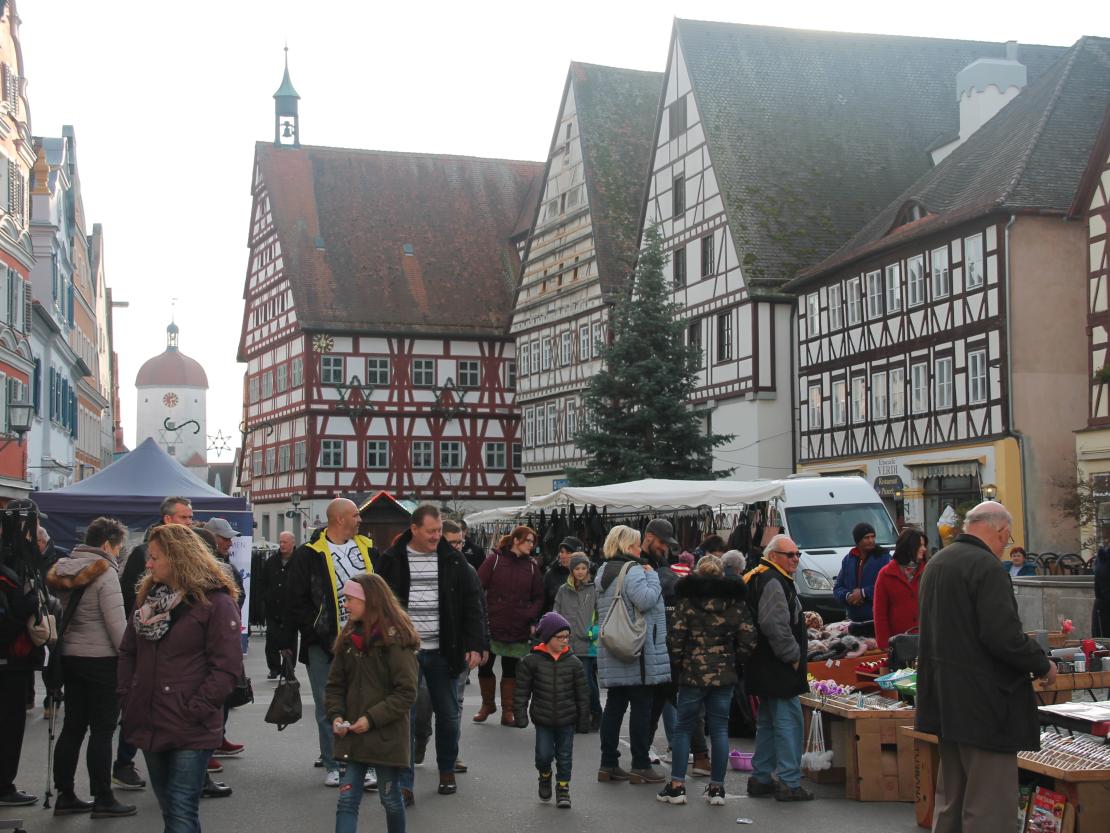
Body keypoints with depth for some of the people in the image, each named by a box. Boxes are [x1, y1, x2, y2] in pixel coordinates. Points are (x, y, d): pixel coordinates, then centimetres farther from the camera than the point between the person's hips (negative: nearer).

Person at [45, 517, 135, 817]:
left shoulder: (63, 570, 9)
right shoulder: (105, 573, -14)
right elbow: (116, 623, -18)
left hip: (70, 656, 8)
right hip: (101, 659, -7)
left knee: (73, 727, 12)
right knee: (102, 730, -1)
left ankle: (65, 796, 16)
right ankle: (103, 800, 3)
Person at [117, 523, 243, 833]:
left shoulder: (216, 602, -11)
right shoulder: (148, 595, 10)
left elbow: (227, 667, -14)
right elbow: (128, 651, 16)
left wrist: (193, 711, -17)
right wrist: (126, 697, 5)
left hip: (191, 730, -7)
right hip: (149, 724, 7)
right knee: (168, 808, 16)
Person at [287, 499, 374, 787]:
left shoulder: (367, 549, 9)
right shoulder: (308, 555, -5)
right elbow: (297, 601, -6)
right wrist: (320, 634, -12)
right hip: (323, 645, -3)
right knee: (328, 709, 6)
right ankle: (332, 766, 17)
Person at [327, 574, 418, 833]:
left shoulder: (395, 639, -13)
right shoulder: (349, 637, 6)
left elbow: (406, 692, -15)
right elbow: (335, 684, 13)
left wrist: (372, 718, -19)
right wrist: (336, 715, -4)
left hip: (387, 736, -5)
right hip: (354, 736, 5)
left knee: (390, 799, 10)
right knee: (347, 800, 0)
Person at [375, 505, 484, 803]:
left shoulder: (453, 560, 2)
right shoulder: (393, 560, -1)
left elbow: (472, 604, 4)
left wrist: (475, 645, -4)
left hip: (443, 652, 2)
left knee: (448, 715, 12)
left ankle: (447, 771, 32)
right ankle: (404, 785, 3)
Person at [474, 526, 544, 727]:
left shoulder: (532, 565, 6)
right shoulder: (495, 560, -2)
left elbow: (538, 597, 10)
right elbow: (478, 588, -4)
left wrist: (532, 618, -4)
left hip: (518, 629, 2)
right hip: (491, 627, -2)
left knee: (511, 670, 8)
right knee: (485, 667, 5)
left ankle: (508, 712, 15)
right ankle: (488, 704, 26)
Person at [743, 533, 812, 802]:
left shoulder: (761, 579, 18)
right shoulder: (773, 583, -17)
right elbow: (775, 626, -26)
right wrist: (793, 655, -17)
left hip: (764, 669, 11)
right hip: (778, 669, -11)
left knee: (768, 722, 16)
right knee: (788, 721, -8)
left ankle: (760, 779, 22)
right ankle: (789, 783, -5)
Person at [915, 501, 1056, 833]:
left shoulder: (937, 563, 13)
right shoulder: (987, 567, -17)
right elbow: (1005, 635, -24)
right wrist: (1043, 666, -7)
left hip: (945, 702, 10)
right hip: (982, 703, -9)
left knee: (949, 800, 18)